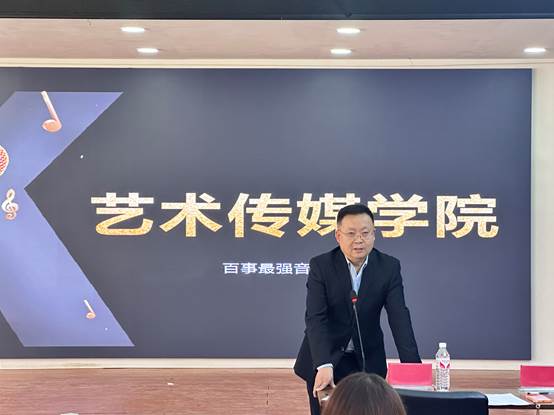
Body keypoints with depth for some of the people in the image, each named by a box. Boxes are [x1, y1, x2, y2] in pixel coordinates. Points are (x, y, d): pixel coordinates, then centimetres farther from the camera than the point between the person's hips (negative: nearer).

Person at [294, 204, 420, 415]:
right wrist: (324, 365, -33)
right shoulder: (320, 266, -11)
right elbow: (316, 318, -19)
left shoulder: (389, 267, -6)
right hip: (324, 359, -1)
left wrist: (413, 367, -24)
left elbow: (399, 317, -12)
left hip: (367, 362, 1)